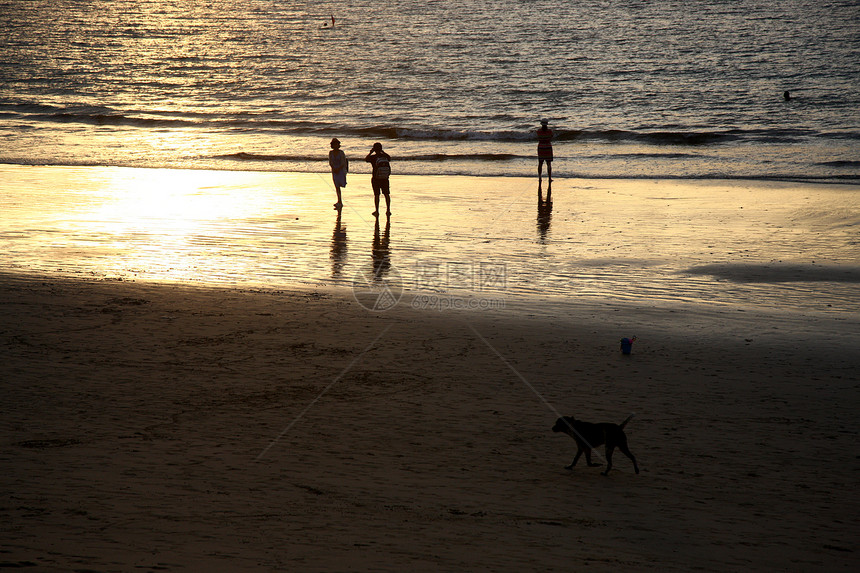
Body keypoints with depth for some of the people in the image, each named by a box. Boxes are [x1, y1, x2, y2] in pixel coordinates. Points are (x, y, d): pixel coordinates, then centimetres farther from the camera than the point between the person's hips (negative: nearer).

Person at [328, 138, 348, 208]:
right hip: (334, 171, 5)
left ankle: (339, 202, -16)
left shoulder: (341, 152, -7)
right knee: (337, 187, 5)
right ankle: (340, 203, 12)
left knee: (338, 186, -15)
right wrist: (333, 168, -12)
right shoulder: (331, 153, 6)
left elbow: (343, 163, -10)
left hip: (341, 170, -5)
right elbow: (330, 162, 5)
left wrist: (338, 169, -20)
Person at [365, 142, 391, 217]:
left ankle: (377, 211, 7)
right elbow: (390, 158, 18)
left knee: (376, 195, 5)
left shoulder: (373, 157, -11)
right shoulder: (385, 156, -1)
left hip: (375, 179, -3)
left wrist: (370, 152, 11)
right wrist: (382, 151, 21)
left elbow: (366, 159, 1)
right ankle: (388, 210, 16)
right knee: (386, 194, 12)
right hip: (385, 179, 3)